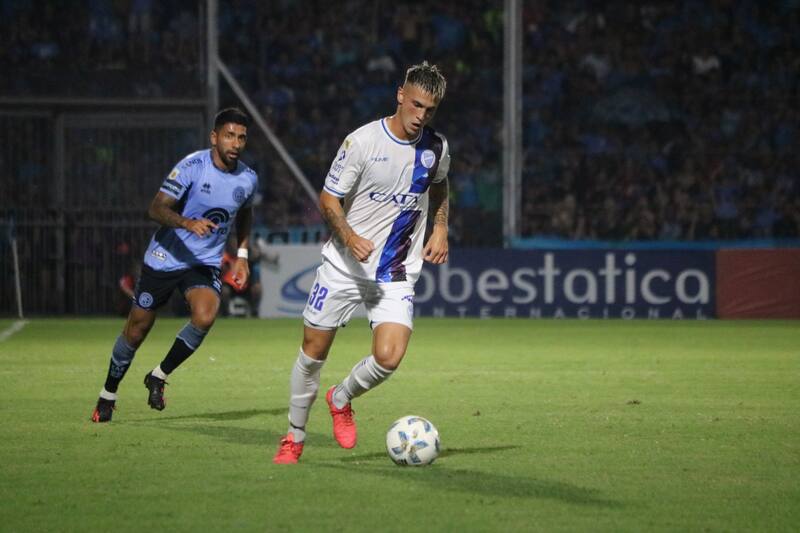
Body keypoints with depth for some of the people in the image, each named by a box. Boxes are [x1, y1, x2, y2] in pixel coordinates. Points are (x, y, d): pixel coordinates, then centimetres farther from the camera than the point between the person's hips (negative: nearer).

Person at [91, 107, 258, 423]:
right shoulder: (193, 166, -17)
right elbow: (156, 208, -22)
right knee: (137, 329, 4)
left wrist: (241, 255, 15)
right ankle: (108, 395, 27)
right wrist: (188, 223, -39)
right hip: (165, 259, -3)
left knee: (205, 316, -25)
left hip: (206, 265, 3)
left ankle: (158, 377, -3)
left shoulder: (248, 179, -1)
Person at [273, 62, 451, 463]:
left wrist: (440, 229, 10)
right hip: (344, 266, -2)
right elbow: (328, 198, -8)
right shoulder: (363, 141, -12)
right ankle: (295, 437, 27)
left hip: (397, 275, 2)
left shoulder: (436, 148, 0)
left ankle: (341, 400, 16)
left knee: (388, 358, -17)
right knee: (313, 352, 6)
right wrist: (350, 237, -25)